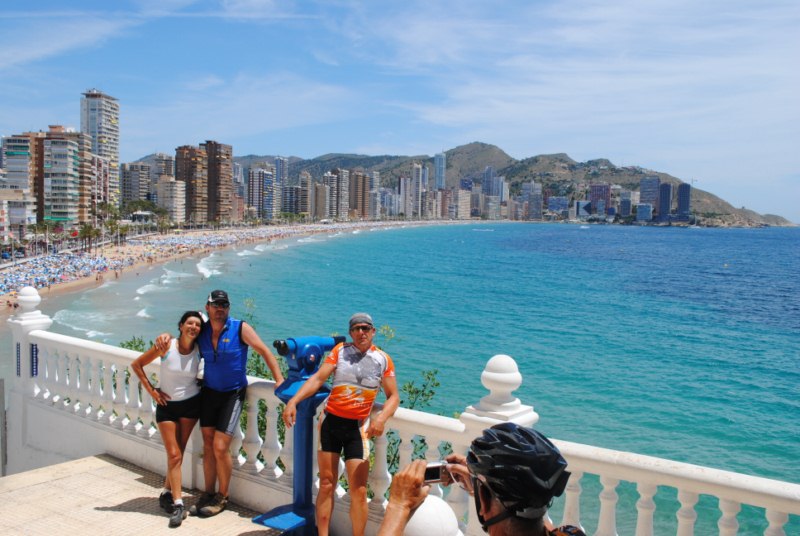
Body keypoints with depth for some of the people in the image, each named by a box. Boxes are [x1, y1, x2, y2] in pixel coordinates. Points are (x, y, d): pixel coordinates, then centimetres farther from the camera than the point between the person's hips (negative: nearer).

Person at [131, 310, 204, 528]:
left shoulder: (199, 350, -8)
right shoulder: (167, 346, -14)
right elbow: (136, 364, -6)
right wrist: (152, 390, -7)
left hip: (191, 404, 2)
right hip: (167, 405, -2)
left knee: (178, 454, 10)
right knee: (174, 455, -5)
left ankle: (167, 494, 28)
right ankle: (178, 504, -2)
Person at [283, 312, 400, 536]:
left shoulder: (383, 359, 0)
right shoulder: (340, 351, 1)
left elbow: (393, 396, 0)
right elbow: (318, 378, -7)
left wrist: (382, 418, -19)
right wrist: (293, 401, -20)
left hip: (357, 427, -1)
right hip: (330, 421, 1)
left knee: (358, 490, -2)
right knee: (326, 484, 6)